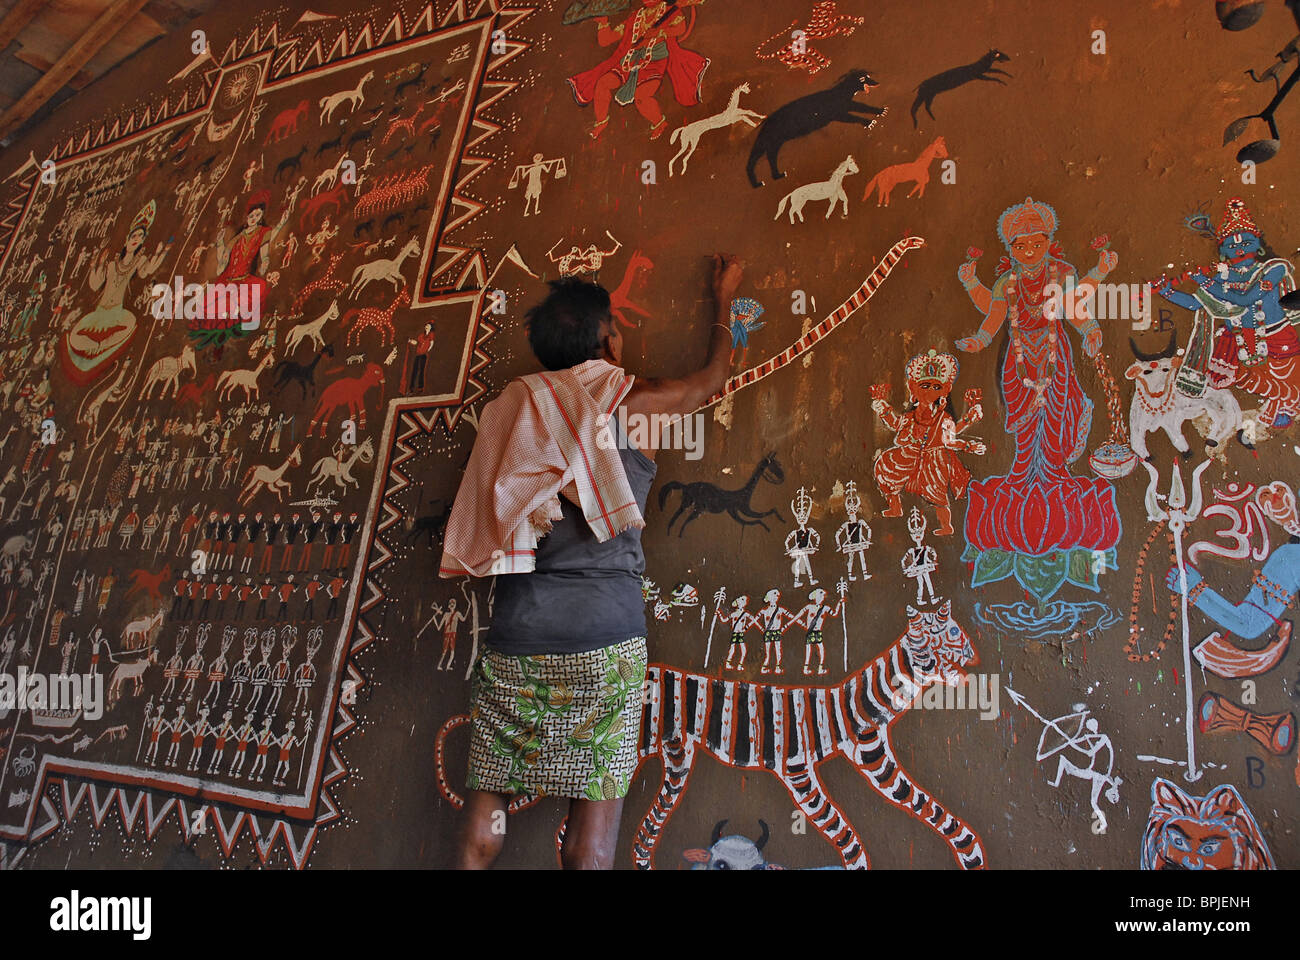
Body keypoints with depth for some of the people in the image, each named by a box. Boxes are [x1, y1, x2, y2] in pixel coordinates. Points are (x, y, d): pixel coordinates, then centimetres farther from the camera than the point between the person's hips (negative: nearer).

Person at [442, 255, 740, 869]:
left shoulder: (512, 410, 10)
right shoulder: (632, 404, 3)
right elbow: (712, 378, 23)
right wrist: (724, 300, 38)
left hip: (515, 636, 3)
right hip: (606, 634, -3)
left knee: (482, 827, 11)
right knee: (591, 838, 4)